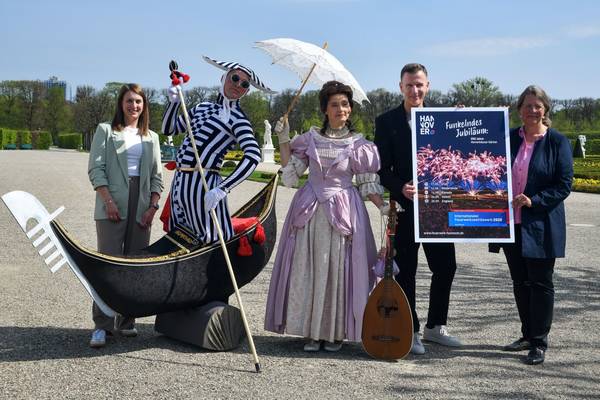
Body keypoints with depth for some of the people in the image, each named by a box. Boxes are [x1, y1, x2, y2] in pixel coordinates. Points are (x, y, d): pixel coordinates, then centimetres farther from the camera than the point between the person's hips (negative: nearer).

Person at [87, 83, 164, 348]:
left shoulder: (151, 137, 18)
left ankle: (126, 320, 14)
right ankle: (102, 324, -5)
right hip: (112, 206, -4)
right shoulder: (106, 130, 7)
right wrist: (108, 201, -12)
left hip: (141, 207, 4)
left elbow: (157, 176, 15)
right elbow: (96, 169, -1)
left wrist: (153, 206, 1)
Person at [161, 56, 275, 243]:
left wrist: (222, 189, -28)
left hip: (204, 184, -7)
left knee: (212, 241, -7)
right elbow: (168, 129, 27)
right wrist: (174, 102, 9)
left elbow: (253, 155, -20)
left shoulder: (237, 118, -4)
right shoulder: (203, 107, 17)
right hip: (179, 180, 7)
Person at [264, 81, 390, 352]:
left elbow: (367, 184, 1)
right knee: (307, 269, 1)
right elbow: (290, 175, 6)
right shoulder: (310, 139, 6)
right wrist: (283, 141, 2)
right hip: (310, 212, 2)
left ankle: (336, 332, 11)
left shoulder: (358, 145, 1)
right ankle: (312, 332, 10)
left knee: (337, 270, -1)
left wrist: (383, 207, -13)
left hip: (342, 214, -2)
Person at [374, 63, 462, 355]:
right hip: (405, 207, -4)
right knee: (406, 271, 4)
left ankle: (435, 326, 25)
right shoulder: (386, 121, -1)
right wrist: (400, 188, -21)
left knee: (446, 267, 9)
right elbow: (383, 169, -6)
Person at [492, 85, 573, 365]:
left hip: (541, 226, -5)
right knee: (520, 283, 13)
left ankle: (540, 343, 10)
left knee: (540, 283, 2)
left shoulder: (557, 142, -5)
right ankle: (528, 336, 27)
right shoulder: (509, 138, 7)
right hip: (511, 224, 5)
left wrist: (534, 200, -19)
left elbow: (564, 184, -9)